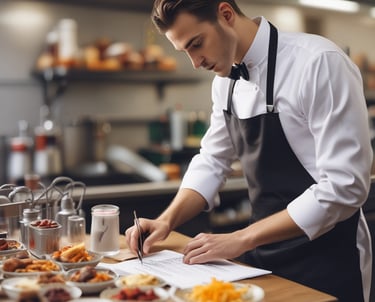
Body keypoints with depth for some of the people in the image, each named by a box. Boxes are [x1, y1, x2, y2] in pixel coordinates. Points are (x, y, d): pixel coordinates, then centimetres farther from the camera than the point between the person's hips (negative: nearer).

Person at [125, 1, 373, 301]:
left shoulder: (320, 62, -21)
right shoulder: (226, 80, 1)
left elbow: (344, 186, -24)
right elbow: (212, 161, 8)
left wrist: (240, 239, -22)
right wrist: (167, 221, -8)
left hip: (325, 258, -6)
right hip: (263, 254, 7)